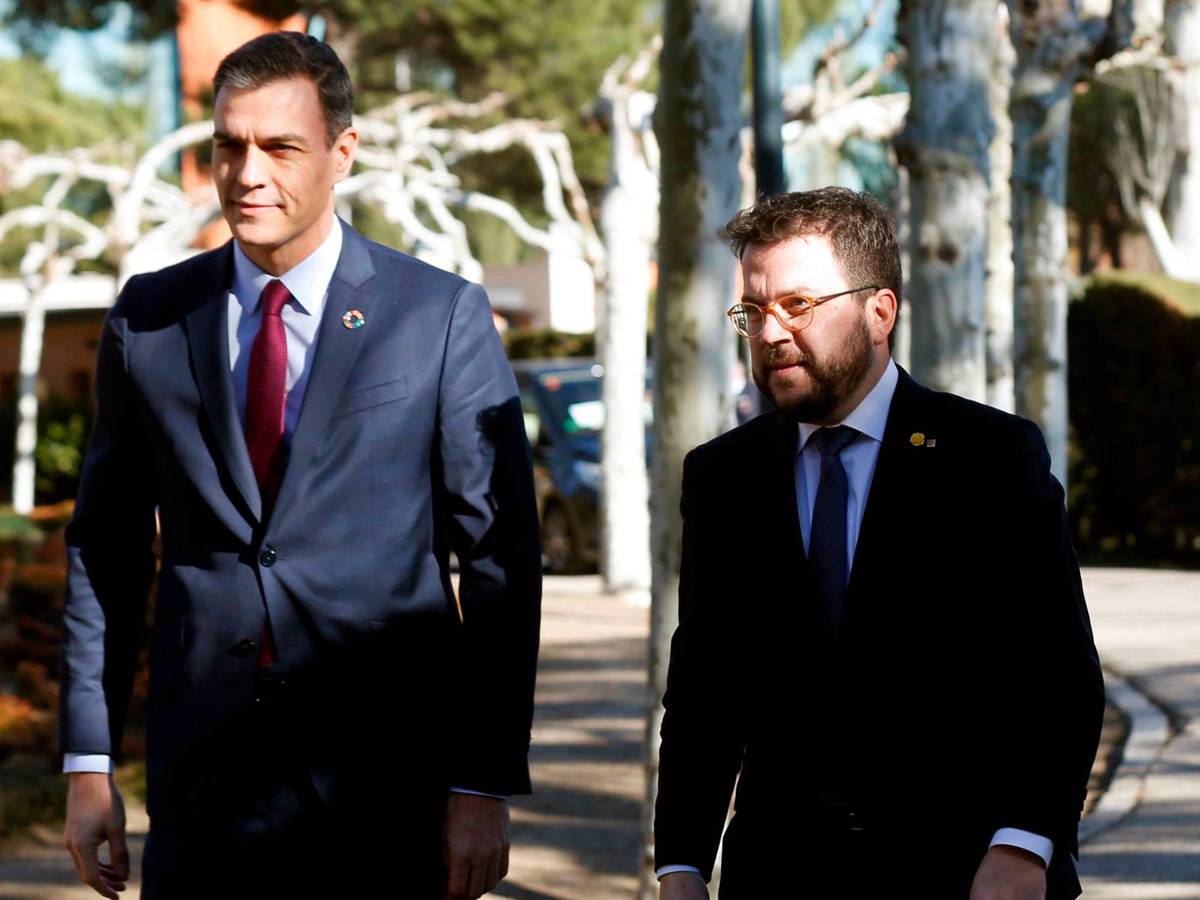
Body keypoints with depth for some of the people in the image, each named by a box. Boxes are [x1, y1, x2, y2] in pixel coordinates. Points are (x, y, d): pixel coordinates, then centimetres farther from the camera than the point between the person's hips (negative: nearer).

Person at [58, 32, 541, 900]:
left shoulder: (444, 317, -1)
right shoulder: (149, 320, 7)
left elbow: (499, 563, -2)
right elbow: (106, 549, 11)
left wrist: (484, 786, -7)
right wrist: (90, 762, 6)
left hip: (389, 794, -2)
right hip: (202, 787, 2)